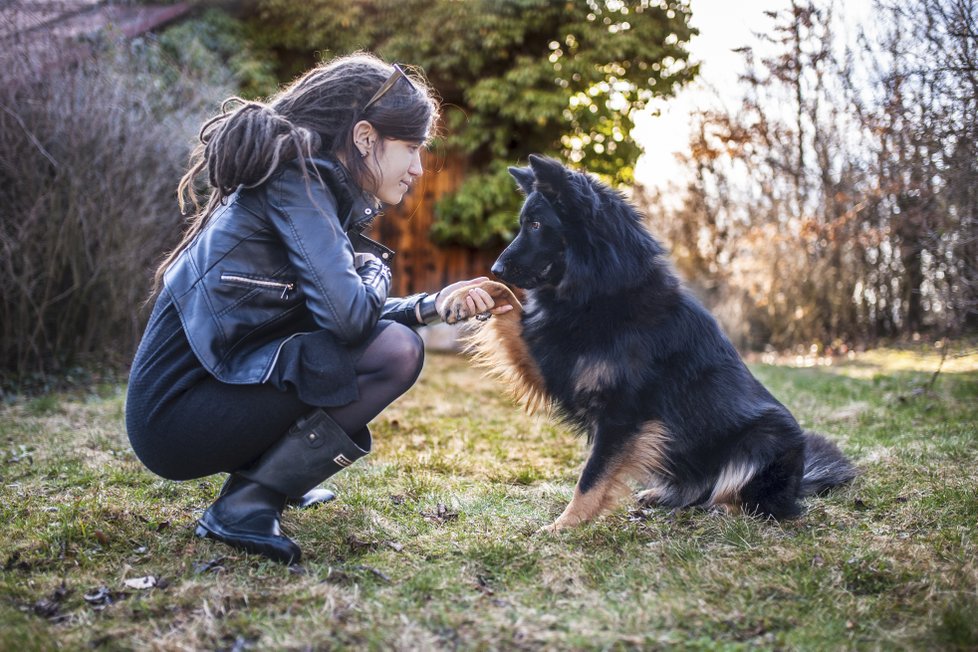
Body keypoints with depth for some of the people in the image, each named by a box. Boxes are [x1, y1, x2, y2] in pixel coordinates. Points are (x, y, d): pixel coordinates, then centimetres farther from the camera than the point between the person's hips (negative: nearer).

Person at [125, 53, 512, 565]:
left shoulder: (314, 186, 13)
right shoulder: (294, 181, -13)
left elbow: (341, 315, 19)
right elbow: (348, 315, -24)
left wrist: (432, 305, 9)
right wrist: (374, 272, -3)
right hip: (178, 414, -9)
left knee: (390, 333, 19)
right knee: (396, 351, -17)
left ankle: (277, 483, 13)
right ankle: (243, 506, -11)